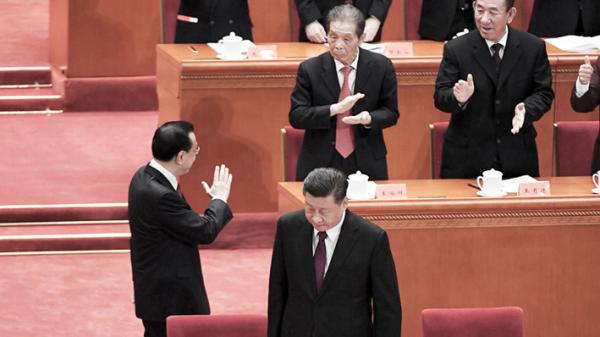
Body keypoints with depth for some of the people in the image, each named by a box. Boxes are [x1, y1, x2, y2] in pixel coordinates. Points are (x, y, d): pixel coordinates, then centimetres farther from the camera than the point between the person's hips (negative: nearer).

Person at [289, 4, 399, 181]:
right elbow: (296, 116, -8)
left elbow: (391, 113, 3)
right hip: (320, 166, -1)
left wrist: (368, 119, -20)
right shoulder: (309, 69, -5)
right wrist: (334, 109, -23)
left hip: (367, 164, 1)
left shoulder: (381, 66, -3)